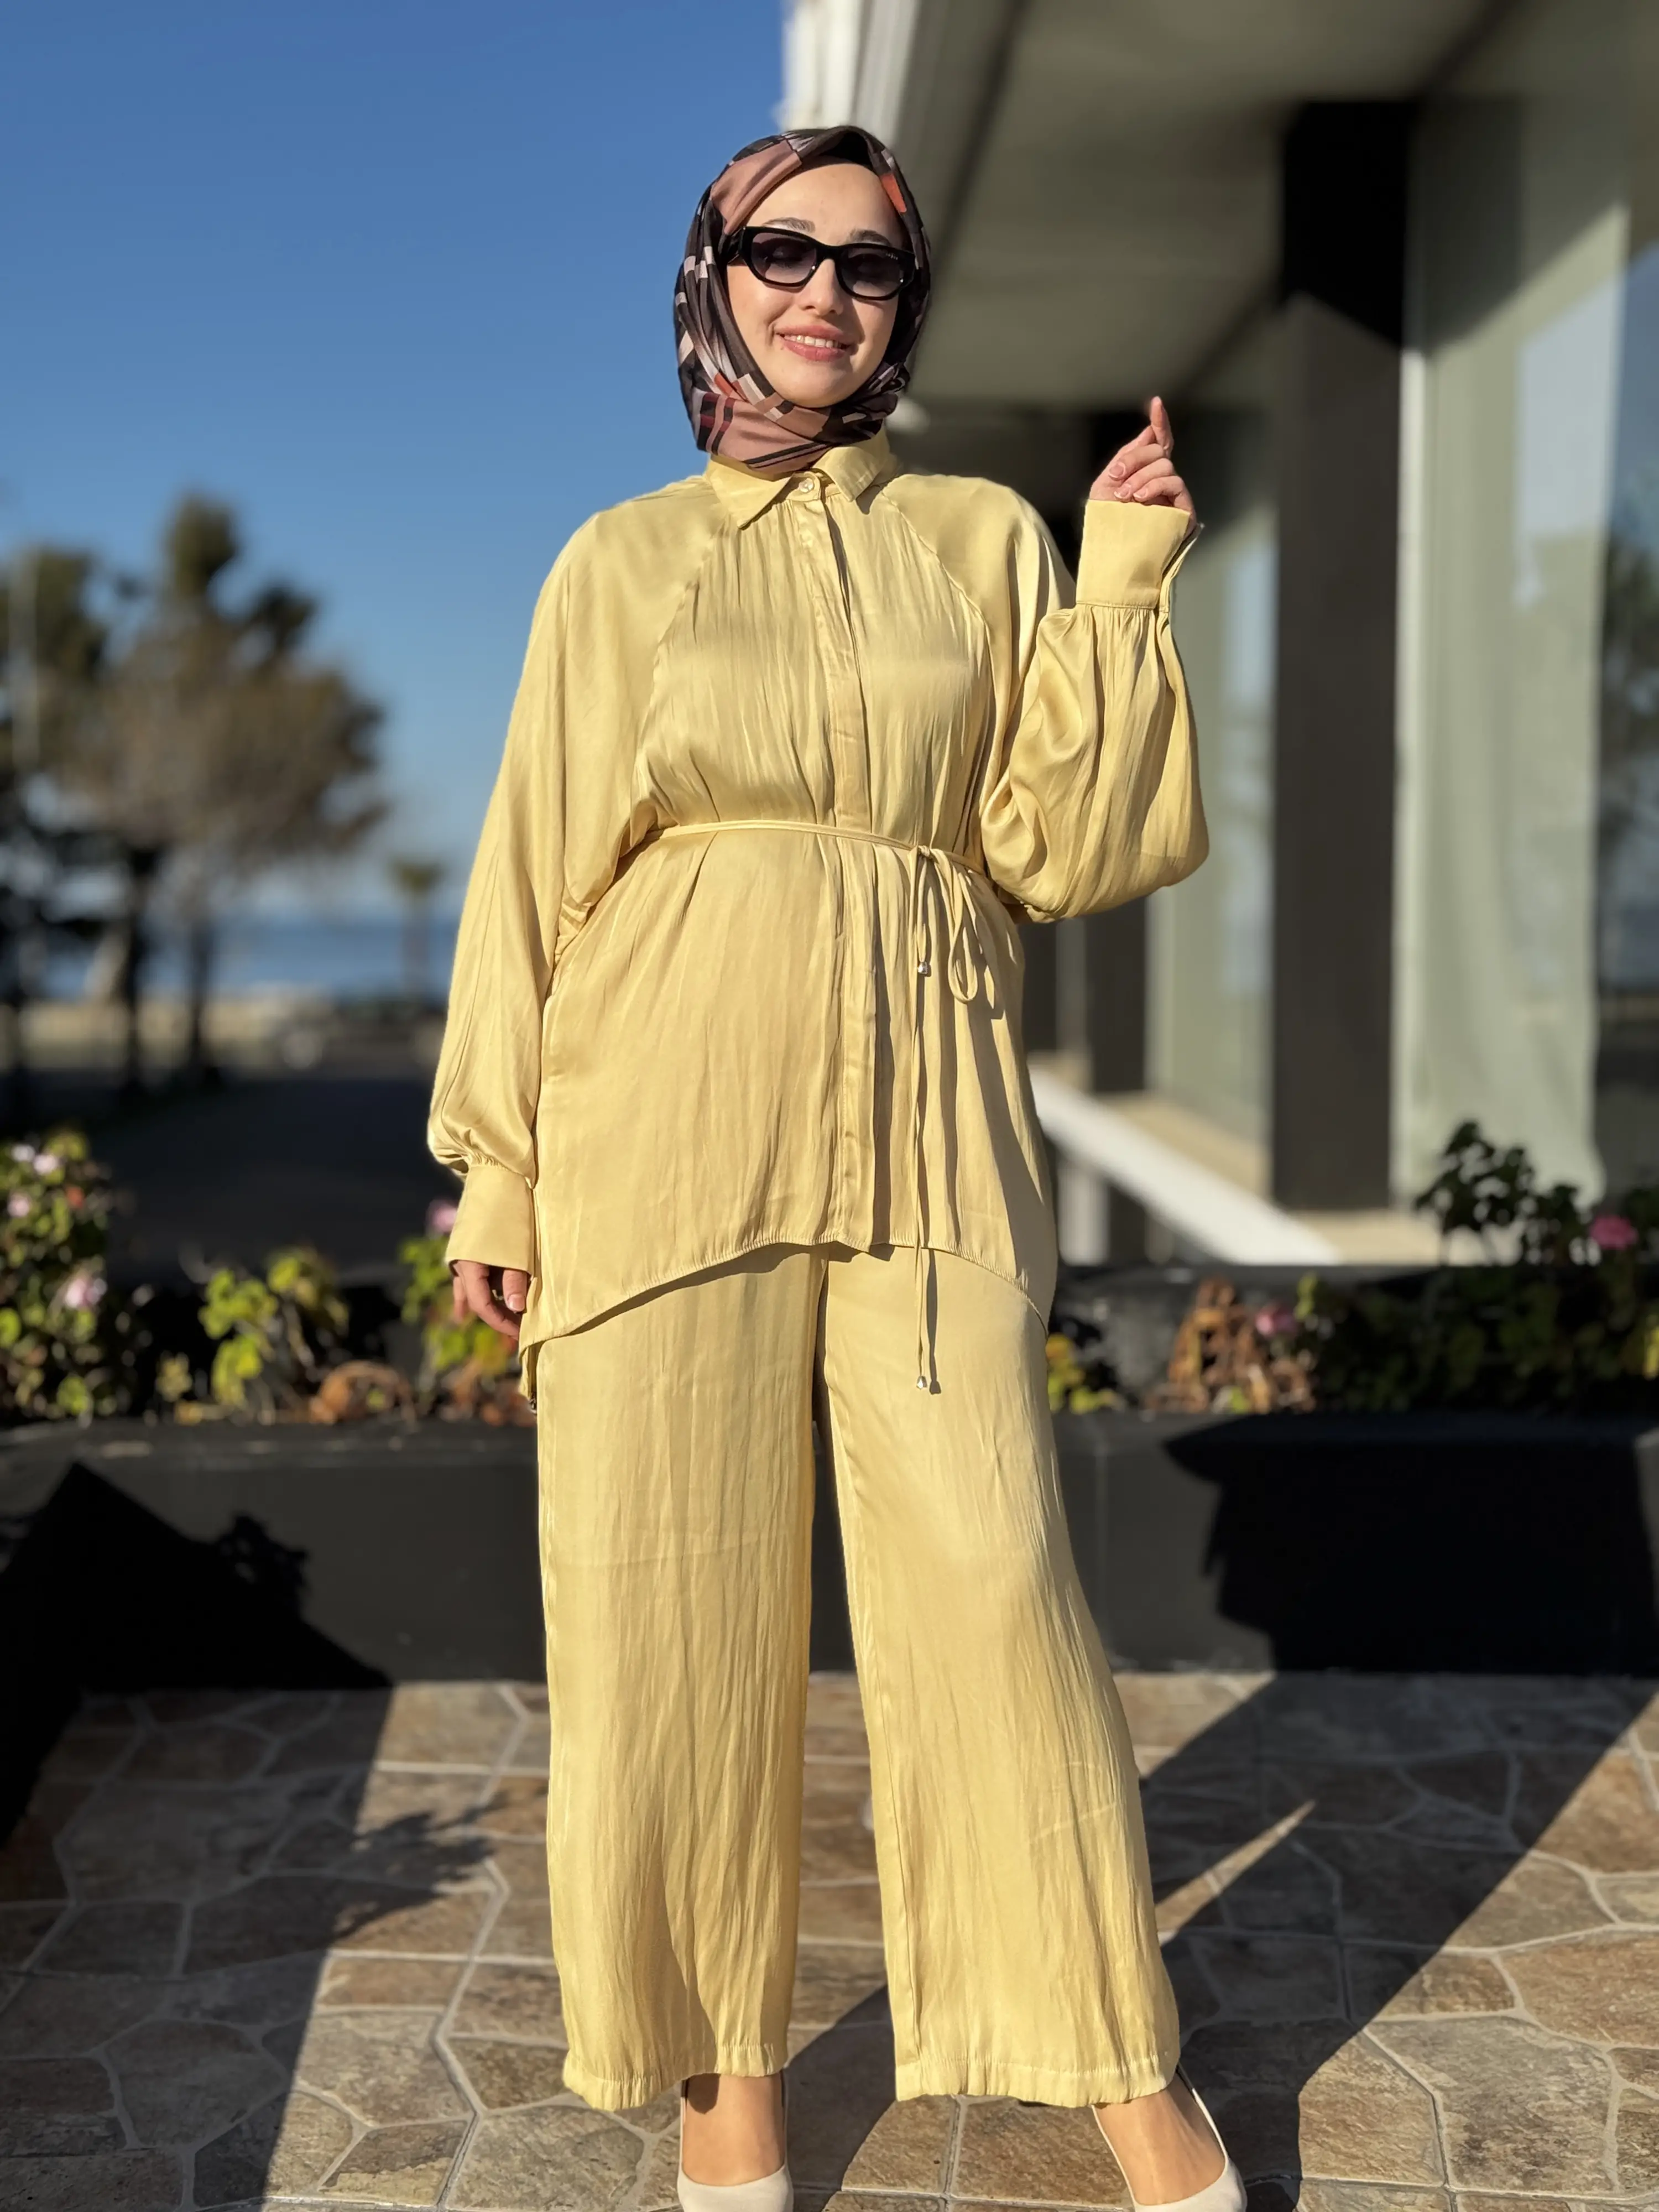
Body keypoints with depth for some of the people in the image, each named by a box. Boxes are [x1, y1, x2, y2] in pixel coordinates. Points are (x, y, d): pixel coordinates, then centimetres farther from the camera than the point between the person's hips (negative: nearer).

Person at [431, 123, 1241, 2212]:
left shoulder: (985, 541, 12)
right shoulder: (615, 565, 11)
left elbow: (1058, 847, 6)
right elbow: (533, 873, 9)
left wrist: (1119, 584, -1)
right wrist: (492, 1171, 6)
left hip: (921, 1132, 0)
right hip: (665, 1121, 0)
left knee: (989, 1581, -2)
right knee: (674, 1605, 2)